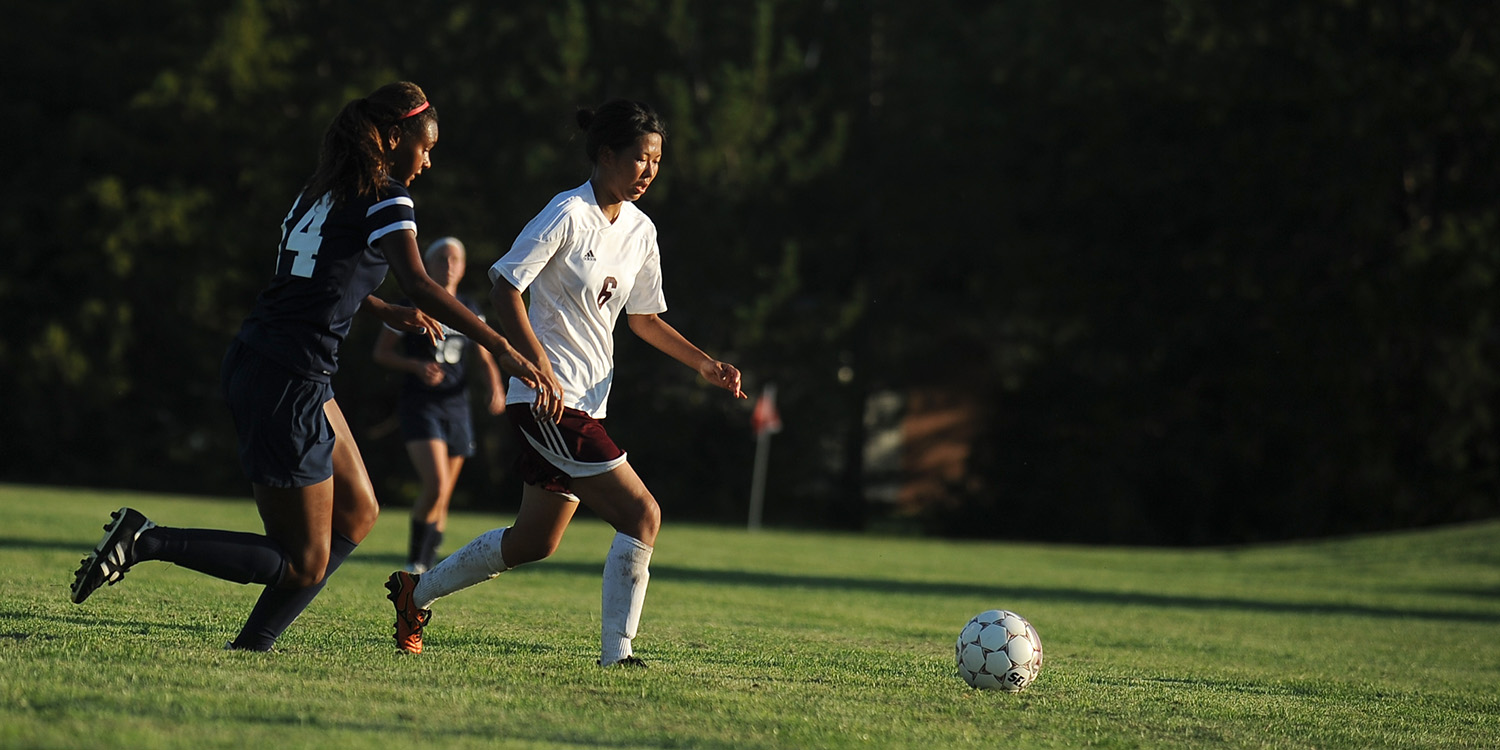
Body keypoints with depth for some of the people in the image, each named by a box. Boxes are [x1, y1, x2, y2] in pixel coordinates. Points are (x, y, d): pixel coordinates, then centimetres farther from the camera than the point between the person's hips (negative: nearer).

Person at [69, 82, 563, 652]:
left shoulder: (322, 190, 15)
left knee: (357, 514, 16)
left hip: (252, 363, 9)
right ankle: (146, 541, -7)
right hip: (289, 384, -9)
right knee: (304, 564, -1)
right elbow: (419, 284, -25)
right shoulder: (385, 199, -10)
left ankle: (252, 645, 11)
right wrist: (505, 352, -30)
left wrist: (388, 313, 26)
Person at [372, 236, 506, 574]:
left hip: (456, 407, 5)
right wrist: (417, 366, -16)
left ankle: (426, 570, 20)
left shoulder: (468, 309, 9)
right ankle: (414, 563, -7)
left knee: (442, 499, 7)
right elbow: (381, 353, 1)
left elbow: (485, 359, 15)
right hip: (419, 404, -5)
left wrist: (496, 389, -4)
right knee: (436, 486, -21)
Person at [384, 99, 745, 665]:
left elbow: (643, 319, 22)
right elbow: (505, 289, -16)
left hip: (586, 405, 9)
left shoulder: (641, 231, 11)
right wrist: (540, 368, -23)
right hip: (548, 400, -9)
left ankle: (416, 591, 31)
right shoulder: (569, 215, -13)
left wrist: (704, 364, 10)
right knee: (642, 514, -16)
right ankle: (616, 651, -12)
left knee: (534, 542, 14)